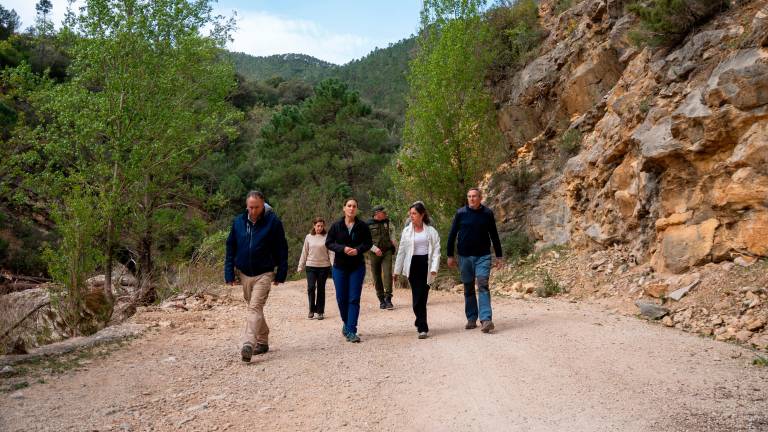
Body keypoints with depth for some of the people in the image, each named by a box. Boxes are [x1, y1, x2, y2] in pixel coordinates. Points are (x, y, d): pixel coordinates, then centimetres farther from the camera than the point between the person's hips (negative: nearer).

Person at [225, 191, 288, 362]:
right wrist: (229, 273, 1)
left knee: (254, 308, -17)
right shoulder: (238, 222, 1)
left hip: (264, 274, -5)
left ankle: (249, 344, -23)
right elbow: (230, 248, 6)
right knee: (255, 309, 15)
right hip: (244, 274, 5)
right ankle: (262, 341, 28)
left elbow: (282, 249, -4)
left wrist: (281, 274, -5)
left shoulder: (273, 222, -8)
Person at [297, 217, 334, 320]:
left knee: (321, 289, 6)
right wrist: (300, 266, 8)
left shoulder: (326, 237, -2)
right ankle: (311, 310, 6)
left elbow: (331, 252, -2)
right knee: (311, 287, -8)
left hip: (324, 266, -1)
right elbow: (304, 253, 9)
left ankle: (320, 312, 15)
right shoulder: (308, 237, 5)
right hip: (311, 266, 1)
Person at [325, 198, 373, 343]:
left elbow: (368, 243, 3)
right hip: (339, 266, 1)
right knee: (341, 298, 7)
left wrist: (358, 250, -17)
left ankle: (351, 331, -1)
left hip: (357, 266, -1)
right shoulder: (336, 225, -1)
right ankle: (346, 323, 32)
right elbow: (328, 243, 0)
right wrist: (343, 248, -16)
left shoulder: (362, 226, -2)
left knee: (354, 299, -4)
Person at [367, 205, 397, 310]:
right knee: (377, 277, 4)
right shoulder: (368, 225, -3)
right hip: (375, 253, -2)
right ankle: (381, 300, 14)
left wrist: (392, 240, 14)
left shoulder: (387, 222, 10)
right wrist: (374, 248, -16)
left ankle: (388, 299, -14)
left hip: (387, 251, 2)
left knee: (387, 274, -14)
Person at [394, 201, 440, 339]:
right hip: (413, 265, 1)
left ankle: (420, 322, 15)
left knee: (422, 296, -1)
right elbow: (401, 251, 10)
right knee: (418, 296, -4)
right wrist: (397, 270, 11)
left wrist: (434, 268, -11)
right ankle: (422, 327, 1)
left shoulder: (431, 231, 4)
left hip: (426, 265, -1)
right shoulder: (407, 231, 7)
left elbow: (436, 250, 1)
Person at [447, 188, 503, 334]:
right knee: (468, 288, 9)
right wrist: (450, 256, 3)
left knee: (483, 286, -13)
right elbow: (452, 235, 5)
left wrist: (499, 256, 8)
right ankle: (471, 319, 19)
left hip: (483, 256, -1)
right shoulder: (460, 213, 0)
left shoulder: (487, 213, 1)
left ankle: (486, 319, -19)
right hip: (465, 256, 1)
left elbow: (494, 235, 8)